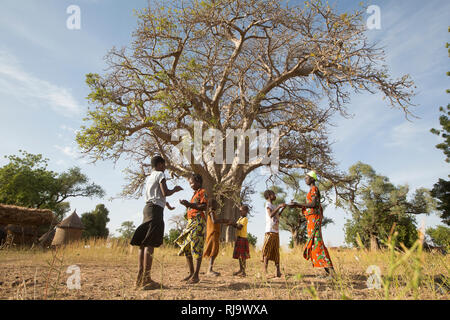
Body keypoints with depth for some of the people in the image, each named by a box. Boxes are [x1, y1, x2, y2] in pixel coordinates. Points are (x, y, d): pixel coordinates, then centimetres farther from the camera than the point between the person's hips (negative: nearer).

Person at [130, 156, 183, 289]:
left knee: (143, 243, 6)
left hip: (147, 208, 9)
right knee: (150, 243, -13)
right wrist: (175, 189, 7)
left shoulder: (149, 177, 25)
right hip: (156, 209, -9)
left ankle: (140, 278, 8)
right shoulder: (160, 174, -1)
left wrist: (166, 203, 45)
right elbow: (165, 192, -12)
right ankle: (146, 279, -16)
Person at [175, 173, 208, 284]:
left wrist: (189, 204, -17)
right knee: (186, 247, 7)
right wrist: (186, 204, 12)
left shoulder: (202, 192, -2)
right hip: (191, 221, 9)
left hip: (198, 221, -9)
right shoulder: (195, 194, 24)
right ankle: (191, 273, 14)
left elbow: (204, 207, -14)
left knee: (196, 247, -11)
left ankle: (196, 276, -9)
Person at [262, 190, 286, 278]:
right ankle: (265, 271, -4)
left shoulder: (273, 206, 21)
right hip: (270, 231, -9)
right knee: (267, 251, -6)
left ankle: (278, 271, 10)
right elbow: (271, 215, -20)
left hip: (276, 232, 9)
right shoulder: (268, 204, -5)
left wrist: (282, 209, 19)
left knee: (276, 251, 8)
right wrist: (279, 206, -21)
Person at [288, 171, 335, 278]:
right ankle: (328, 270, 8)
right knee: (316, 243, 7)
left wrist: (297, 204, -15)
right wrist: (297, 205, 14)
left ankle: (330, 269, -14)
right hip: (311, 218, 10)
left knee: (316, 242, -13)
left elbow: (313, 204, -19)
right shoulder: (312, 190, 23)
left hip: (314, 218, -10)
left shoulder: (314, 189, -7)